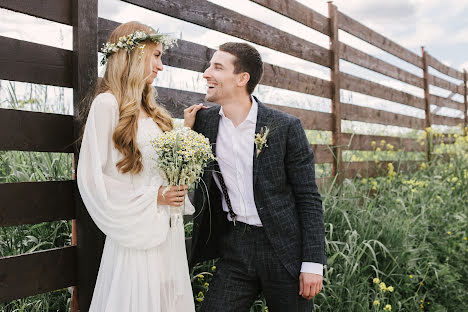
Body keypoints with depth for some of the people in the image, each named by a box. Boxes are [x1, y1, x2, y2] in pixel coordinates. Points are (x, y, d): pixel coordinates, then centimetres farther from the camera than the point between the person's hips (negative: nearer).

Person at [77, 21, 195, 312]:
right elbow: (90, 177, -14)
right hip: (136, 234, -7)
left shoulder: (152, 111, 14)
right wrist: (151, 197, -14)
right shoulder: (108, 104, -9)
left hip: (169, 232, 7)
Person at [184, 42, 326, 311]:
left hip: (284, 248, -2)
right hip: (234, 248, 3)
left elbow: (309, 198, -6)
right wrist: (187, 132, -3)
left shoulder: (286, 127, -9)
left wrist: (313, 263, -9)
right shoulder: (204, 120, 1)